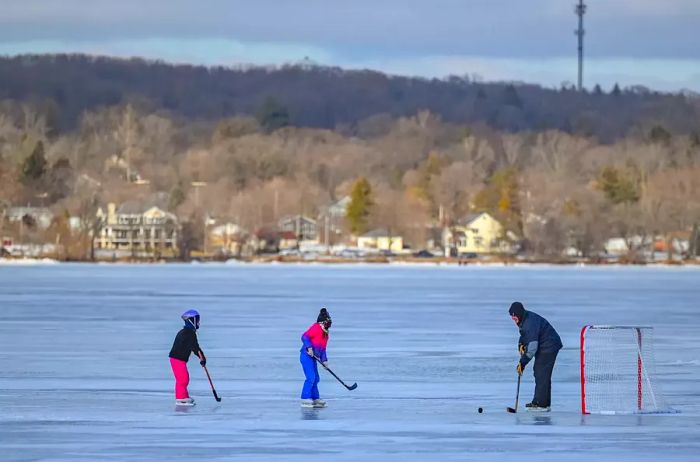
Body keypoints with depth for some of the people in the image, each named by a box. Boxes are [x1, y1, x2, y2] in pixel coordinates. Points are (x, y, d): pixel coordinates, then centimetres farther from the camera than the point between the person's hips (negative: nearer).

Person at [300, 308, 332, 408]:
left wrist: (324, 360, 11)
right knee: (311, 377, -15)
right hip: (307, 356, -10)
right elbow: (305, 337, -20)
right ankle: (305, 400, -14)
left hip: (313, 358, 10)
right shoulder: (316, 328, -11)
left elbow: (323, 348, 20)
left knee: (315, 379, 12)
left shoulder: (325, 334, 17)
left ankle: (315, 399, 19)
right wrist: (309, 347, -29)